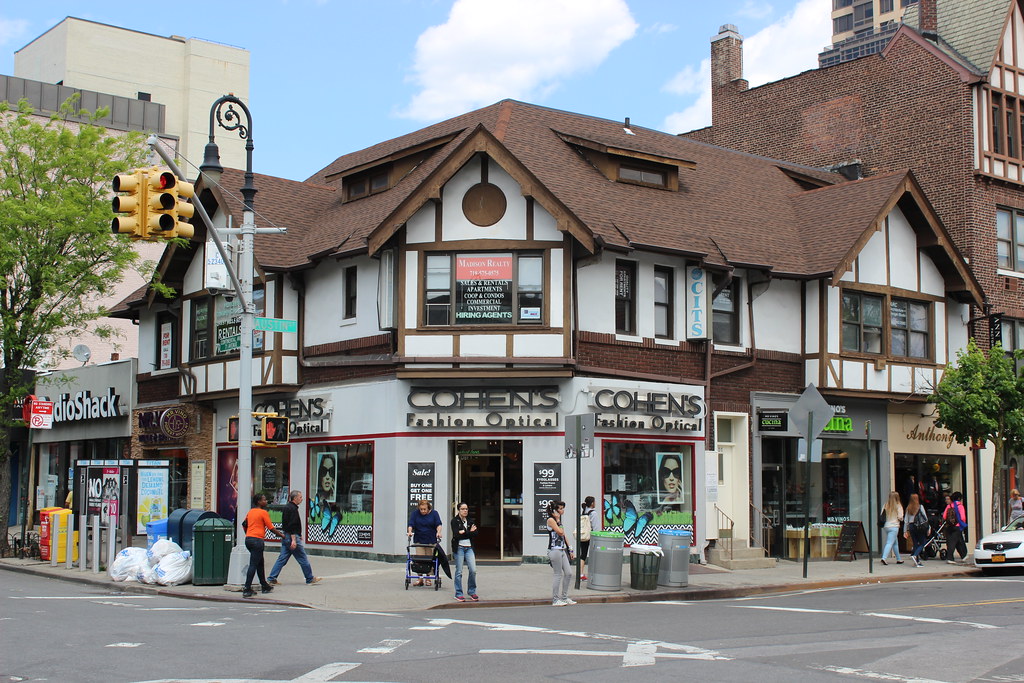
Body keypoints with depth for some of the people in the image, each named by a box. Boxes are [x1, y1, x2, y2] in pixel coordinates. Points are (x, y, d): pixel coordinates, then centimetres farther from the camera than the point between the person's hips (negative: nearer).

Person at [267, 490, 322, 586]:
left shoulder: (287, 506, 16)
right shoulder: (293, 508, -15)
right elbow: (292, 525, -22)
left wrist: (298, 535, 30)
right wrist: (293, 540, -25)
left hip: (285, 537, 10)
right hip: (292, 536, -10)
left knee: (282, 558, 8)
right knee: (303, 558, 0)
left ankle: (271, 579, 5)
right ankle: (310, 579, 9)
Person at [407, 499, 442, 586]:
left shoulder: (434, 513, 2)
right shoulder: (414, 513, 3)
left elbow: (438, 524, -5)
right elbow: (411, 524, -4)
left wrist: (438, 532, -23)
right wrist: (410, 531, -24)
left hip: (431, 540, -1)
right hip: (419, 540, 1)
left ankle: (428, 578, 10)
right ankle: (420, 578, 0)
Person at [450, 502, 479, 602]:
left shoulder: (470, 521, 15)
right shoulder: (454, 521, 1)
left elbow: (475, 534, 2)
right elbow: (456, 535, -13)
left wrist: (464, 532, -13)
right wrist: (469, 532, -11)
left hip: (469, 548, 4)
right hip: (459, 548, -4)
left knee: (473, 570, -6)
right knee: (459, 571, -2)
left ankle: (472, 592, 8)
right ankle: (458, 594, 7)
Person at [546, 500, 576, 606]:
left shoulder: (558, 520, 18)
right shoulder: (551, 520, -10)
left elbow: (564, 535, 20)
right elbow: (560, 532, -18)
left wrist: (570, 549, 18)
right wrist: (558, 520, -8)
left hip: (562, 550, 9)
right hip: (555, 550, -9)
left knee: (569, 573, 7)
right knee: (558, 575, -5)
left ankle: (564, 597, 16)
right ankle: (555, 599, 4)